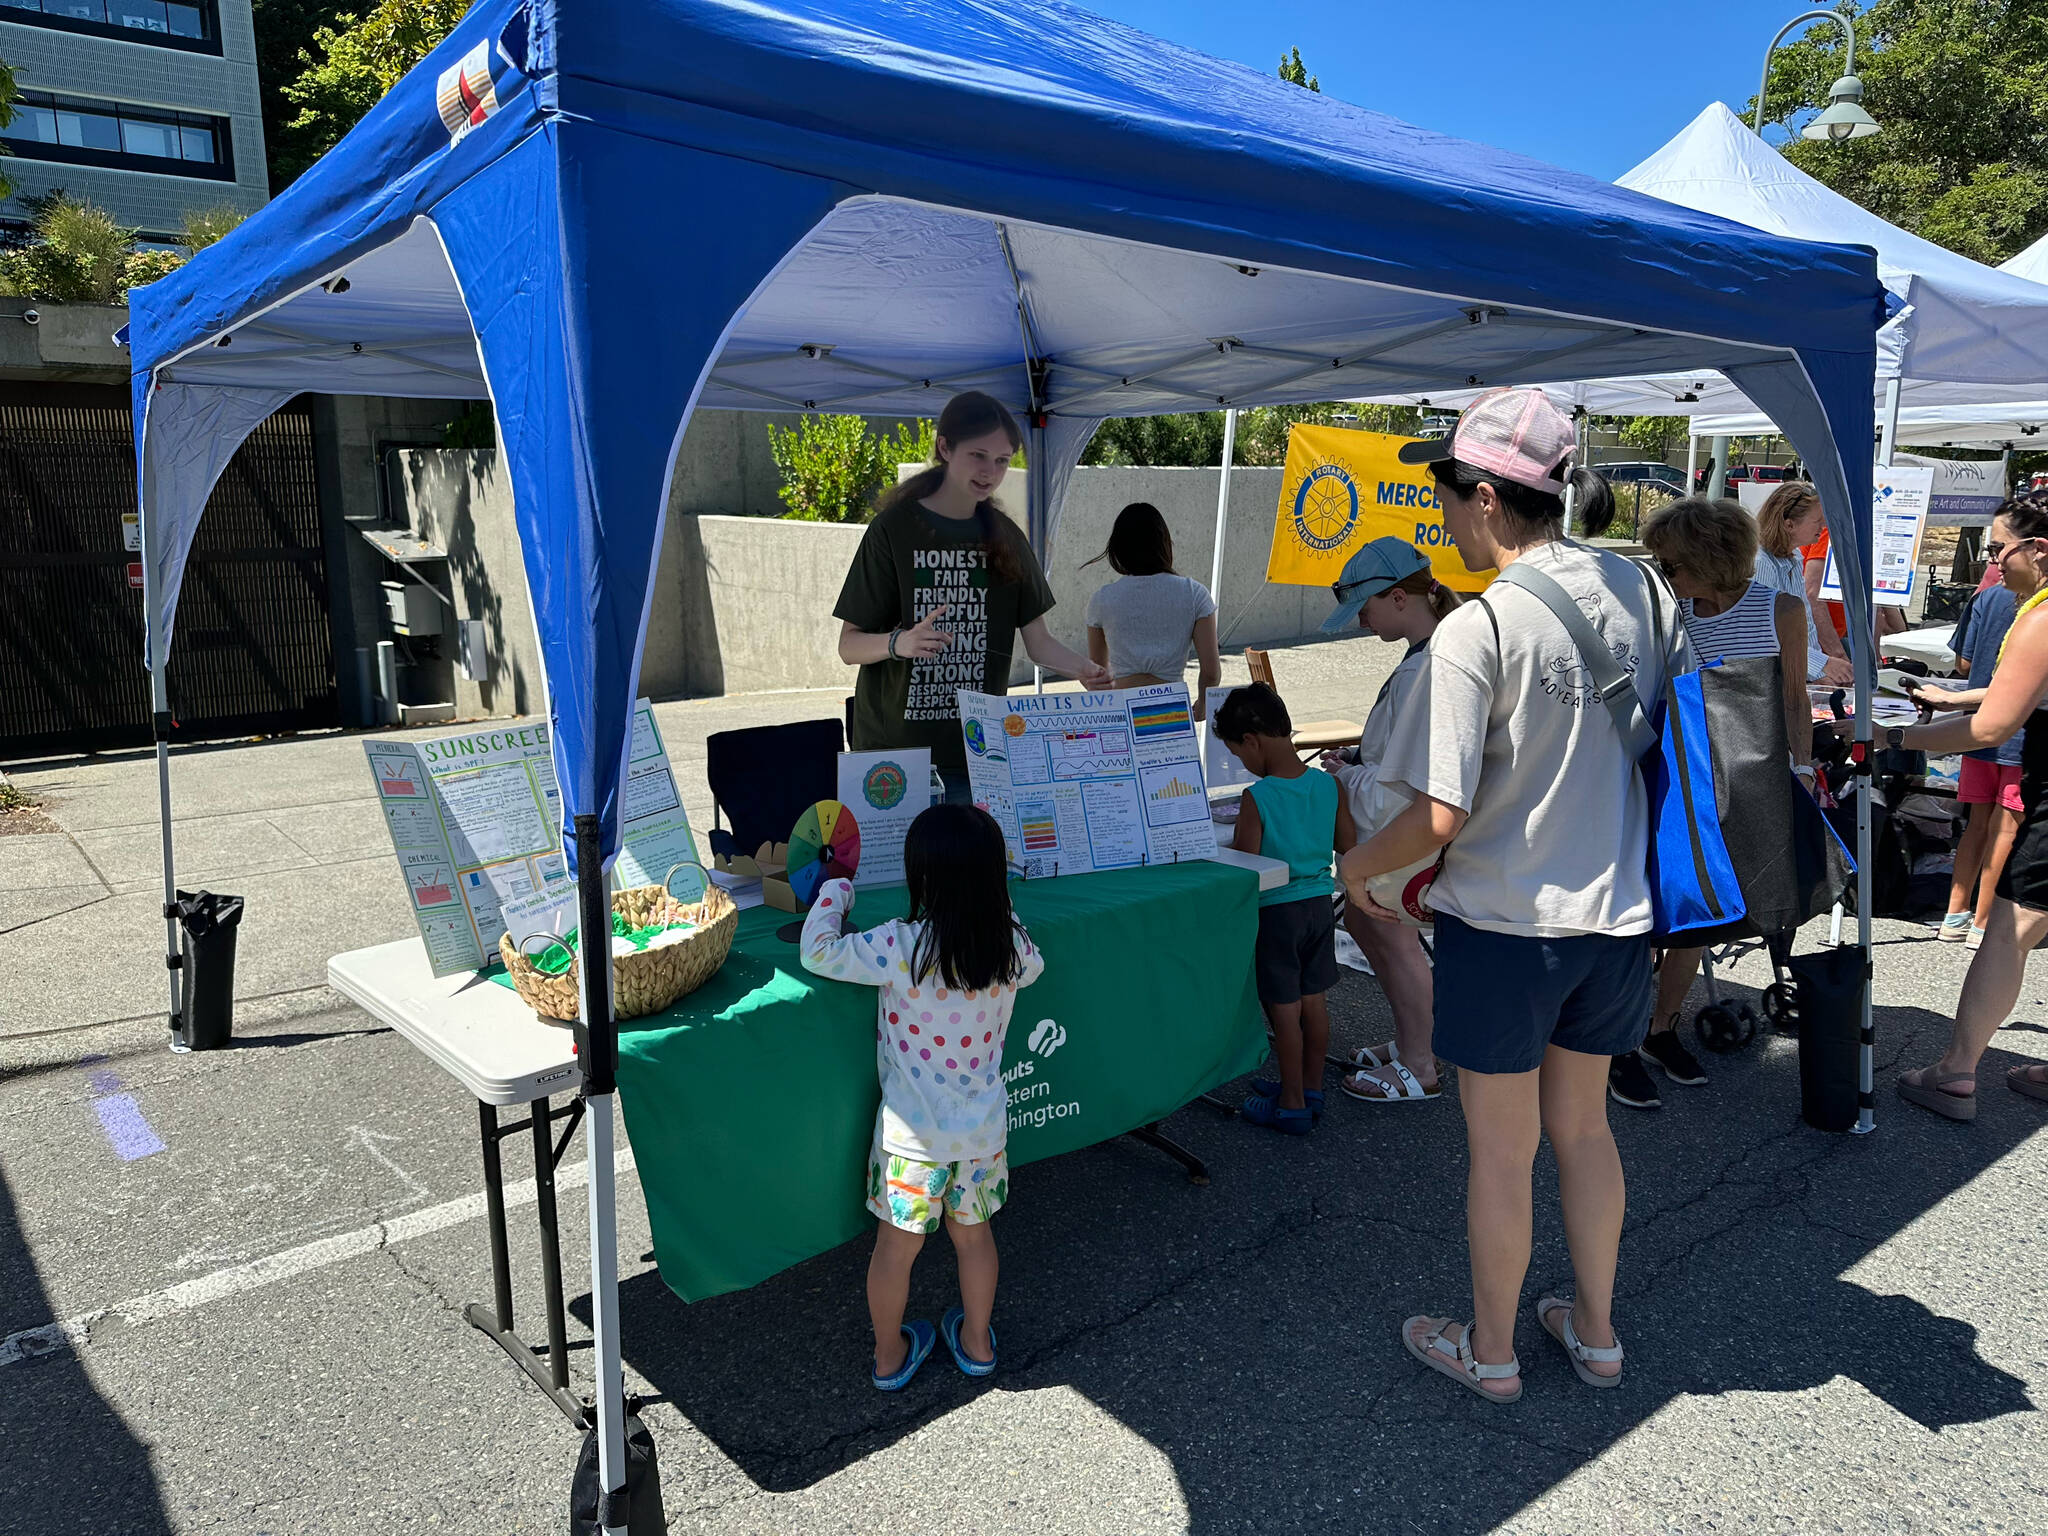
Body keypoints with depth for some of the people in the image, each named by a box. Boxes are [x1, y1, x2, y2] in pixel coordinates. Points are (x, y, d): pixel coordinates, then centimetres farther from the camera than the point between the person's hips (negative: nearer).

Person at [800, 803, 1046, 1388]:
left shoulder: (901, 947, -24)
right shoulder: (1012, 944, -11)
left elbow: (818, 951, -18)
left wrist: (835, 890, -1)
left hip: (914, 1131, -3)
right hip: (983, 1125, 4)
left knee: (897, 1245, 17)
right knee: (973, 1235, 24)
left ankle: (888, 1356, 36)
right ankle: (976, 1341, 42)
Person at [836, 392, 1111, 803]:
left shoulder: (1005, 538, 9)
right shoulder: (894, 529, -6)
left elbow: (1038, 642, 7)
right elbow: (848, 646, -7)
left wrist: (1083, 670, -13)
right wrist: (898, 643, -28)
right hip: (896, 749, -3)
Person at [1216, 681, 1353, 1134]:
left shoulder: (1256, 798, -19)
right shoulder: (1327, 784, -3)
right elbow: (1347, 843, 5)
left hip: (1277, 910, -6)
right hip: (1321, 902, 6)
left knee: (1285, 1008, 5)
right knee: (1314, 1000, 16)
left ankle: (1292, 1105, 15)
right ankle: (1310, 1089, 30)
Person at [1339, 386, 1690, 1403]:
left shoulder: (1477, 629, -21)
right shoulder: (1640, 589, -1)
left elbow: (1438, 817, -23)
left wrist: (1360, 865, -5)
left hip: (1505, 921, -6)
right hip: (1617, 911, 7)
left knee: (1501, 1150, 12)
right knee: (1582, 1127, 24)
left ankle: (1490, 1350, 32)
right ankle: (1594, 1330, 41)